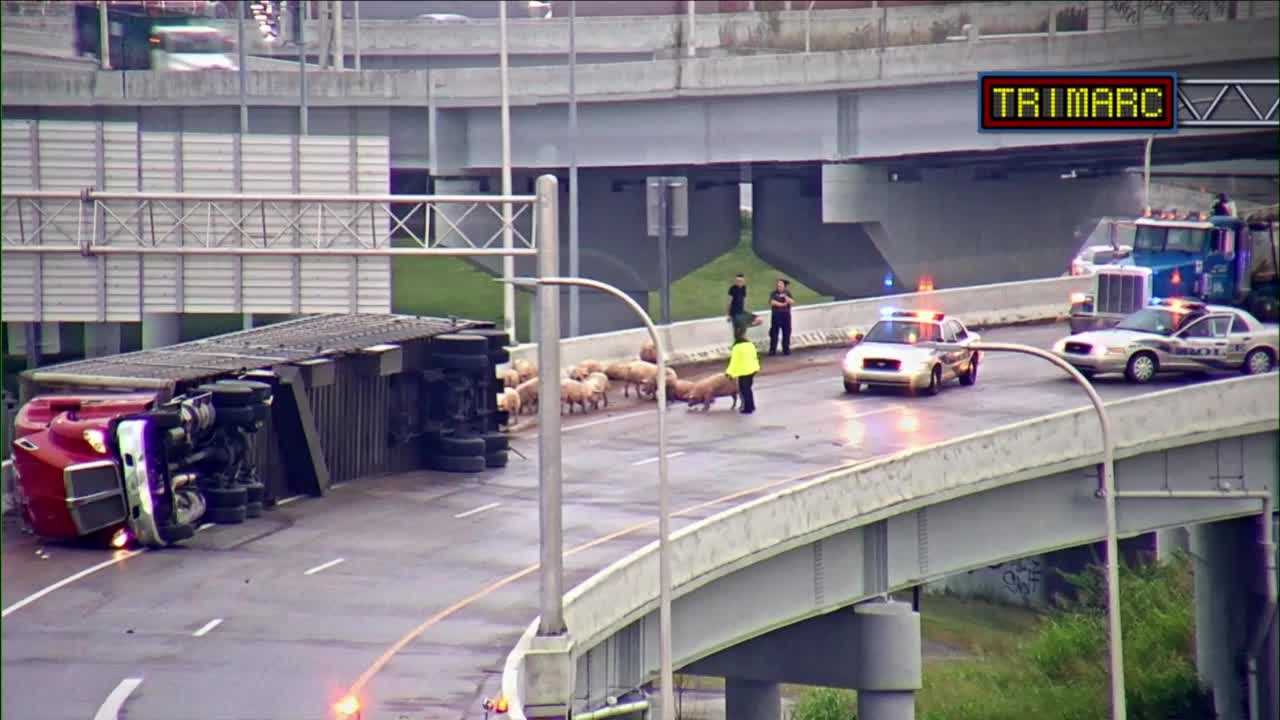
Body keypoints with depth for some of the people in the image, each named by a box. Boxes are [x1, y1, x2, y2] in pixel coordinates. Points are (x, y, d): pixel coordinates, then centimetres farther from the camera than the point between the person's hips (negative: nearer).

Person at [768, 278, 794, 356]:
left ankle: (786, 349, 12)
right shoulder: (774, 293, 1)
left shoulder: (787, 293, 7)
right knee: (774, 333, -2)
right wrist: (782, 304, -13)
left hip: (786, 315, 2)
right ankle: (772, 350, 1)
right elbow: (772, 302, -13)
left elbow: (792, 302, -4)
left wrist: (785, 297, -17)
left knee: (786, 332, 4)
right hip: (776, 315, -2)